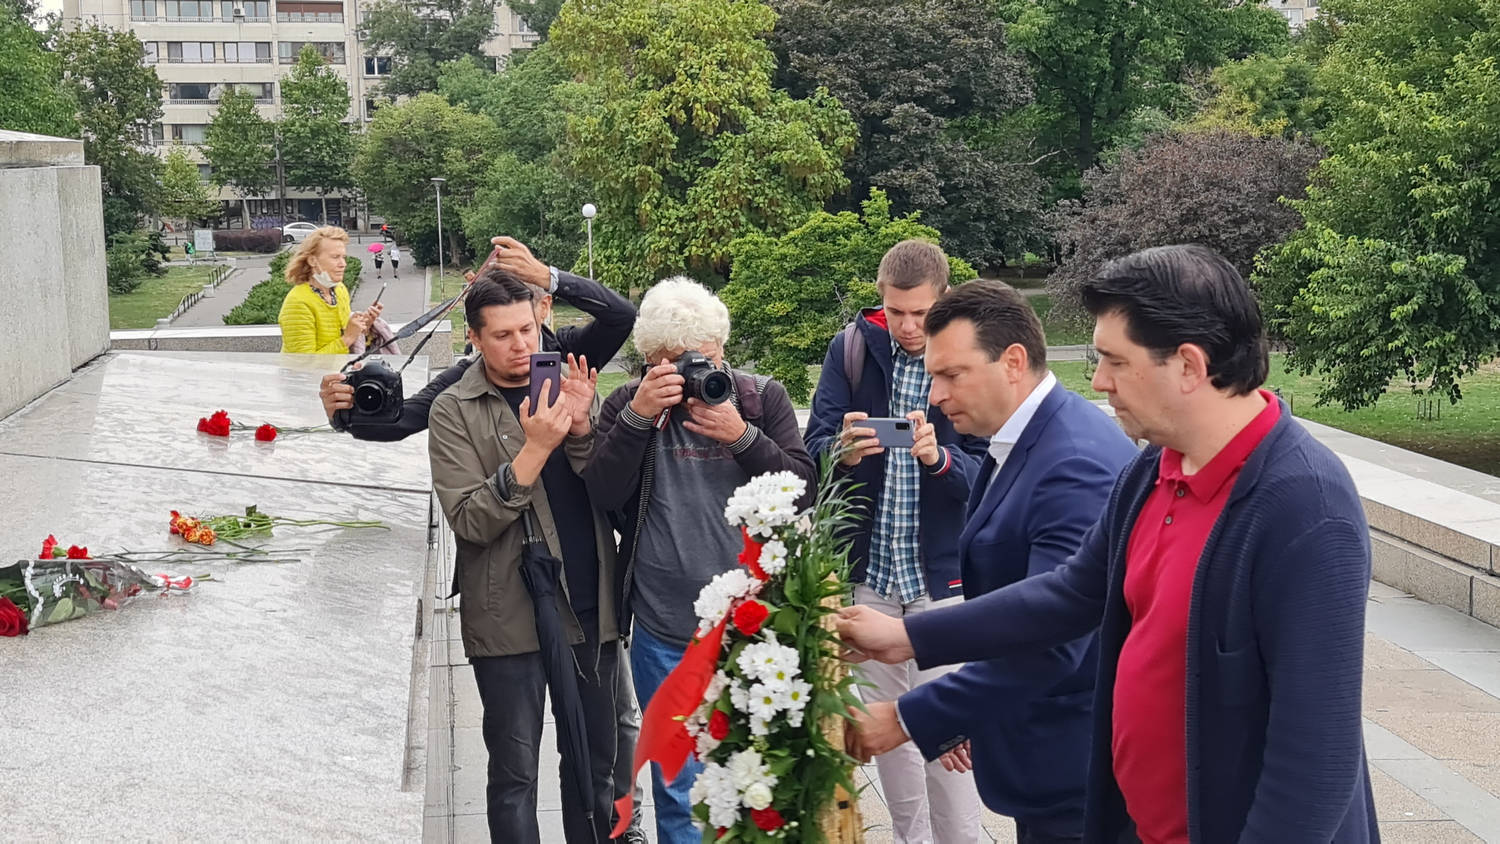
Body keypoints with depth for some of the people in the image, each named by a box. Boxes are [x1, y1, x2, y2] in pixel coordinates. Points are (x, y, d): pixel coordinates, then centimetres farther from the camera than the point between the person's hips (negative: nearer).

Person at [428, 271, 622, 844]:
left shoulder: (571, 387, 7)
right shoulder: (455, 411, -3)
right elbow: (469, 522, -13)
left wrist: (581, 428, -16)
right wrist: (534, 449, -22)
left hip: (591, 606, 3)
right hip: (511, 617, -3)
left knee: (594, 764, 12)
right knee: (515, 773, 6)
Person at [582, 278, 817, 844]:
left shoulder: (763, 398, 0)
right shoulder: (628, 405, 0)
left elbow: (803, 489, -7)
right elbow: (603, 494, -11)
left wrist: (741, 436, -21)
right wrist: (638, 417, -22)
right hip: (664, 634, 0)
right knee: (678, 786, 12)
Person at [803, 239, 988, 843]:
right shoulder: (851, 350, 0)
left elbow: (988, 472, -10)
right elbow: (814, 448, -3)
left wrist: (941, 458, -31)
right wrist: (843, 451, -26)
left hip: (943, 576, -3)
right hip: (868, 572, 3)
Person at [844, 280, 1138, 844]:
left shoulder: (1076, 464, -25)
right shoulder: (1022, 441, 5)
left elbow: (1049, 645, -29)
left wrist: (908, 720, -25)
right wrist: (972, 715, 14)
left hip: (1071, 765, -9)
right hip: (1041, 749, 9)